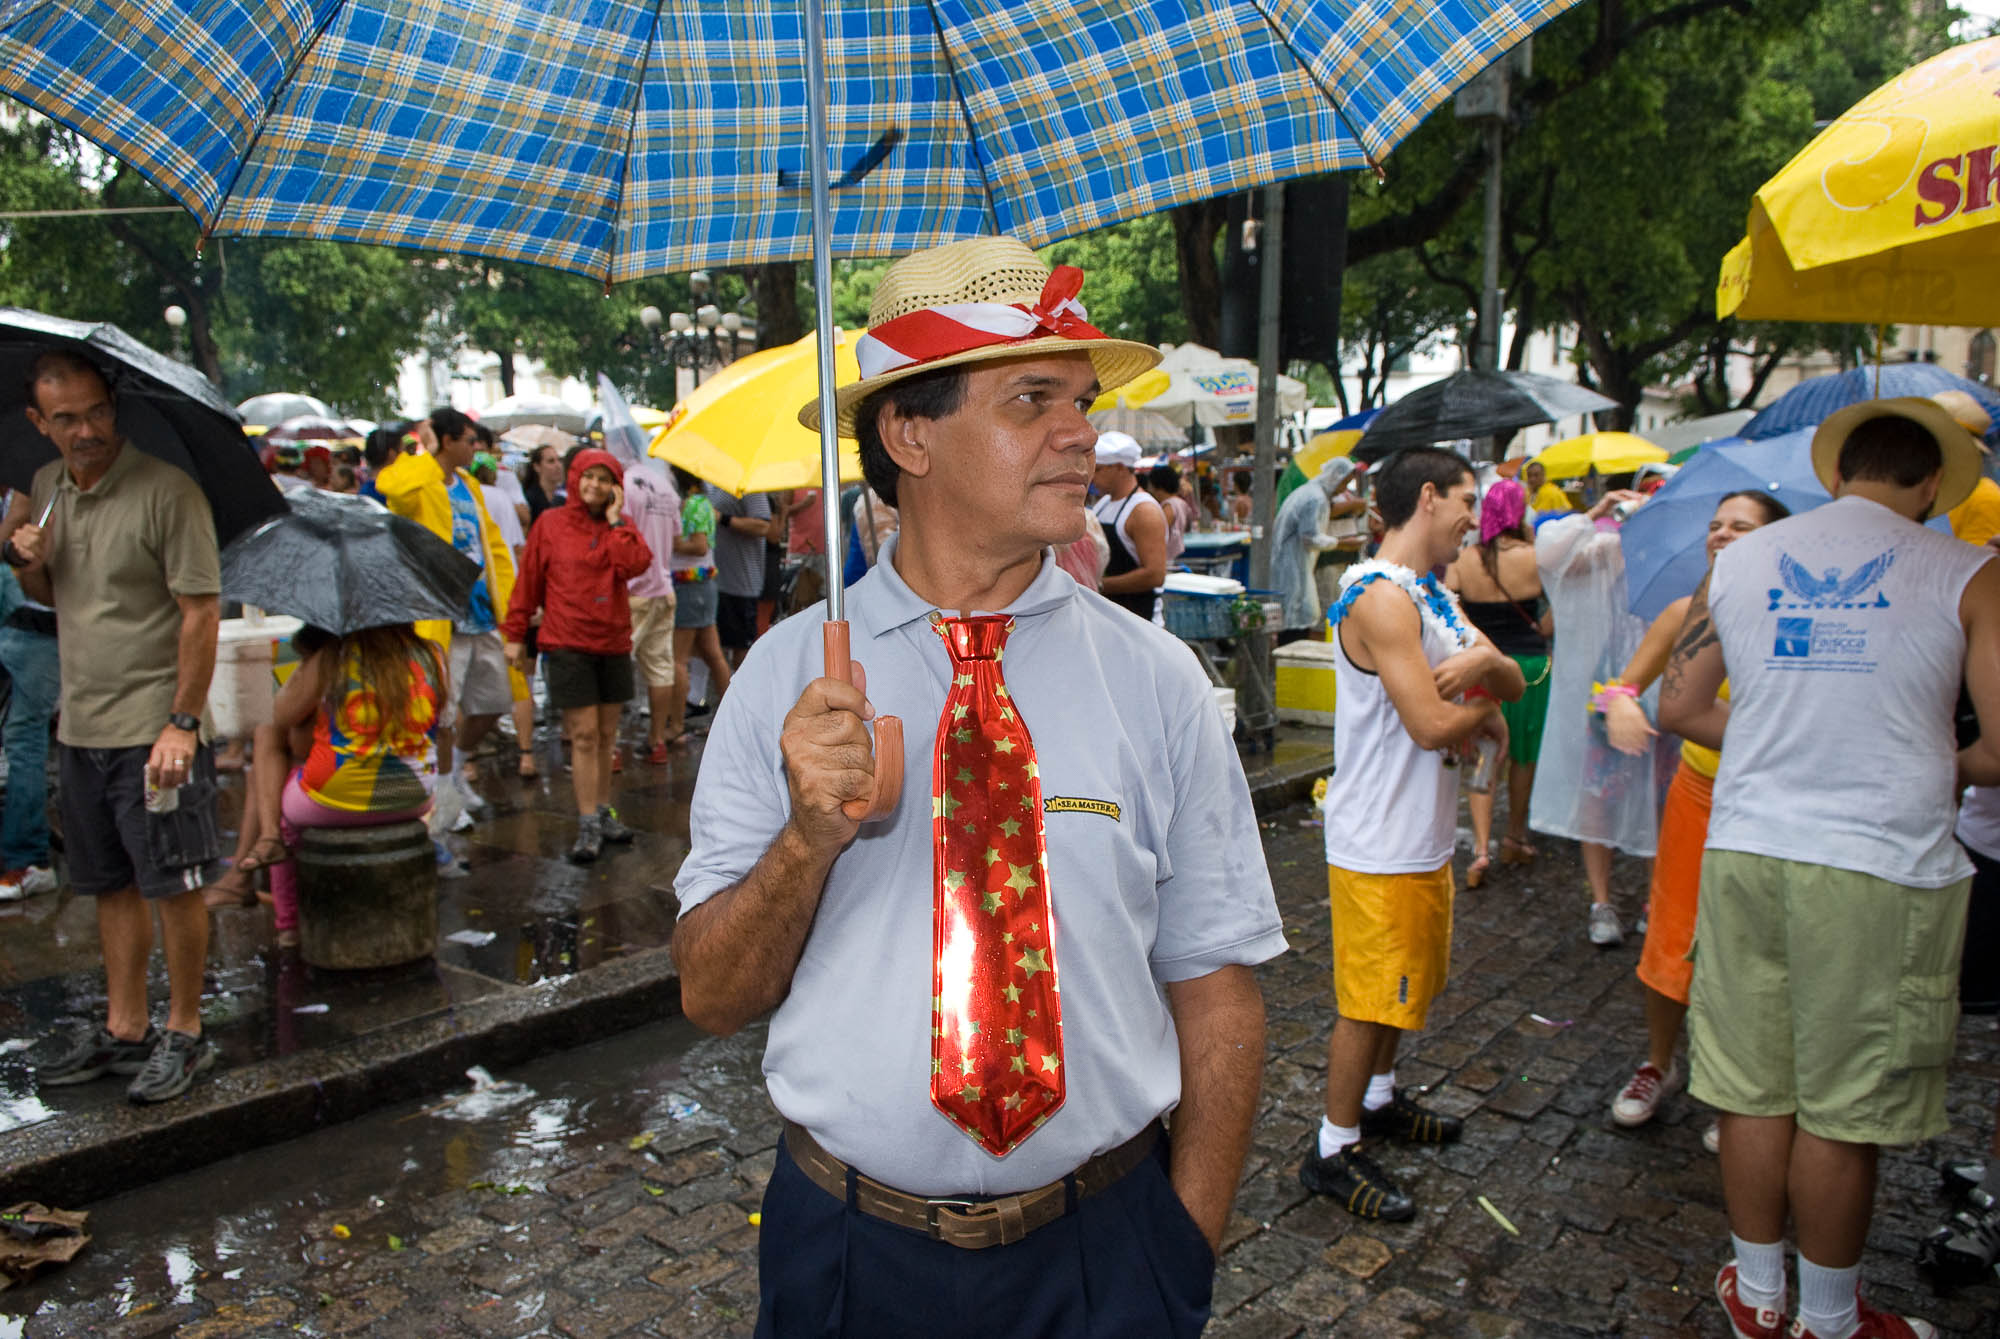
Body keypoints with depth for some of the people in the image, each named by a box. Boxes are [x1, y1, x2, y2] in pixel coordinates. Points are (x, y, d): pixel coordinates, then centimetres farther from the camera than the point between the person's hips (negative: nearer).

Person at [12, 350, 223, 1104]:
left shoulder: (167, 492, -14)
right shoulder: (46, 489, 9)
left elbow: (200, 611, -15)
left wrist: (183, 722, -19)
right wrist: (26, 564, -2)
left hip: (153, 729, -7)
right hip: (80, 725, 7)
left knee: (173, 886, 1)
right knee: (112, 885, 15)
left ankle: (183, 1033, 15)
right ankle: (124, 1031, 26)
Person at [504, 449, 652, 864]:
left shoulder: (621, 527, 8)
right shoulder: (551, 524, 2)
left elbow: (635, 564, -12)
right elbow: (529, 581, 4)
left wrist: (615, 520, -10)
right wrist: (515, 634, 3)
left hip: (614, 643, 3)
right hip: (567, 643, -3)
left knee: (607, 734, 11)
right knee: (584, 736, -6)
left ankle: (603, 813, 24)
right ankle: (588, 826, -2)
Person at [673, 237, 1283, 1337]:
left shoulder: (1156, 681, -8)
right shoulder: (787, 678, -8)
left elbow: (1217, 990, -4)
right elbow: (710, 997, -7)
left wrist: (1187, 1249, -7)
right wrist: (809, 837, -23)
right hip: (850, 1251, 0)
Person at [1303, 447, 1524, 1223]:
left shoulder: (1433, 596, 12)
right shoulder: (1381, 599, -21)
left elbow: (1514, 686, 10)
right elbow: (1432, 725, -27)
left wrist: (1485, 659, -13)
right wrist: (1483, 710, -6)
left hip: (1423, 835, 10)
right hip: (1379, 844, -10)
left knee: (1403, 983, 23)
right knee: (1368, 998, 0)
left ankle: (1378, 1100, 42)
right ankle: (1332, 1152, 14)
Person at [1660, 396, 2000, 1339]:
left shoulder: (1738, 561, 6)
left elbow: (1679, 708, 10)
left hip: (1745, 853, 3)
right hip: (1881, 868, -3)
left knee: (1755, 1088, 15)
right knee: (1843, 1112, 10)